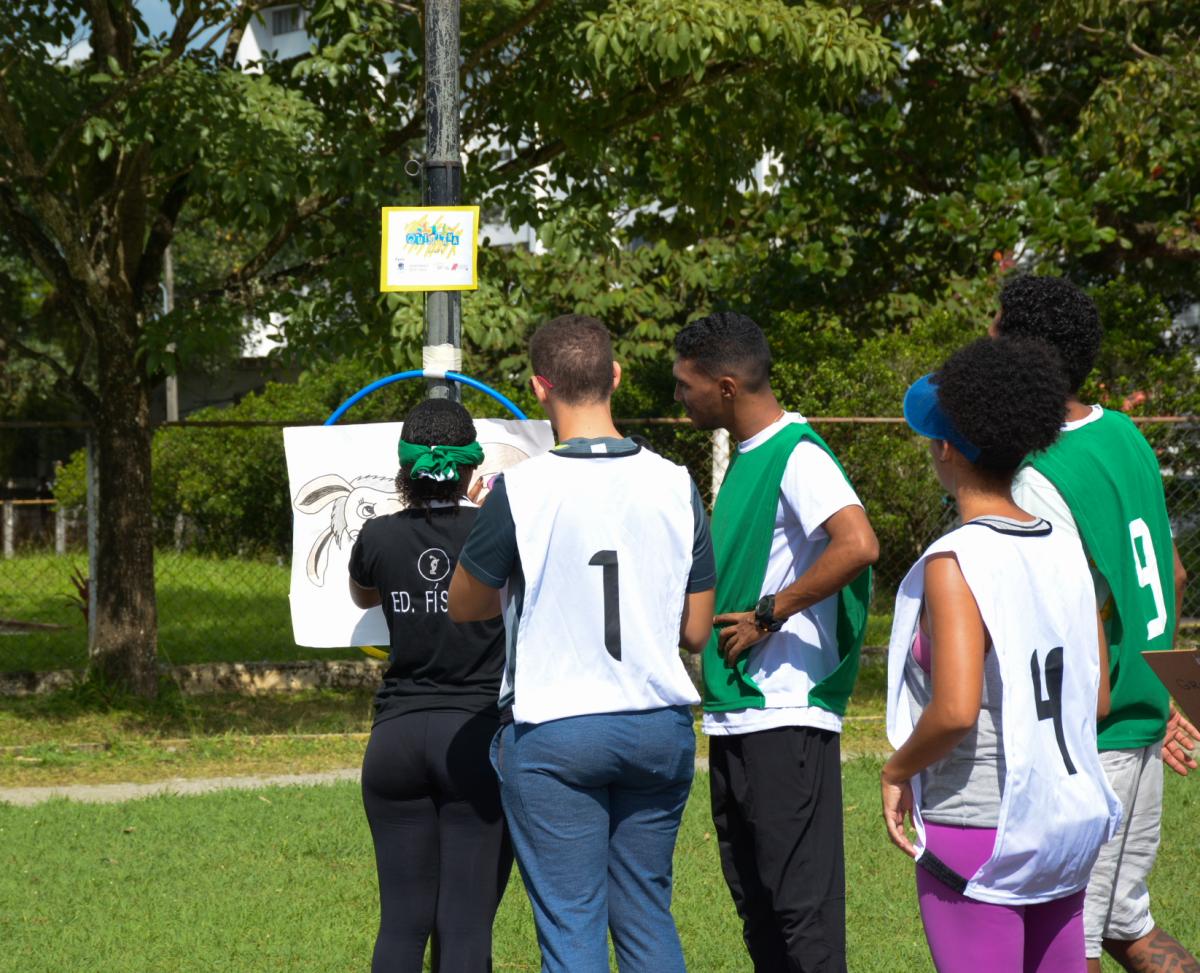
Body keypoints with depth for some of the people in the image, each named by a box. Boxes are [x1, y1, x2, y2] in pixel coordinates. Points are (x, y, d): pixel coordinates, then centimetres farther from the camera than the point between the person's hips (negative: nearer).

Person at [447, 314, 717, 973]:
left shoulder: (521, 491, -12)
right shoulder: (675, 486, -1)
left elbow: (464, 606, 3)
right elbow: (695, 630, 5)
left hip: (554, 731, -4)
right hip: (660, 729, 4)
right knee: (647, 919, 14)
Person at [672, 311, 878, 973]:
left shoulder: (797, 457, -14)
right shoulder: (746, 455, 16)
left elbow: (858, 544, -30)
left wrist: (767, 616, -22)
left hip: (785, 716, -10)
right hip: (733, 717, 10)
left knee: (800, 900, -7)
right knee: (754, 901, 14)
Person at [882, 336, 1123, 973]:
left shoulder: (954, 563, -16)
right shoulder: (1065, 551, 5)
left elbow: (955, 711, -23)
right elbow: (1098, 700, 10)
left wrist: (898, 768, -6)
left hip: (974, 829, -7)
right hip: (1065, 822, 7)